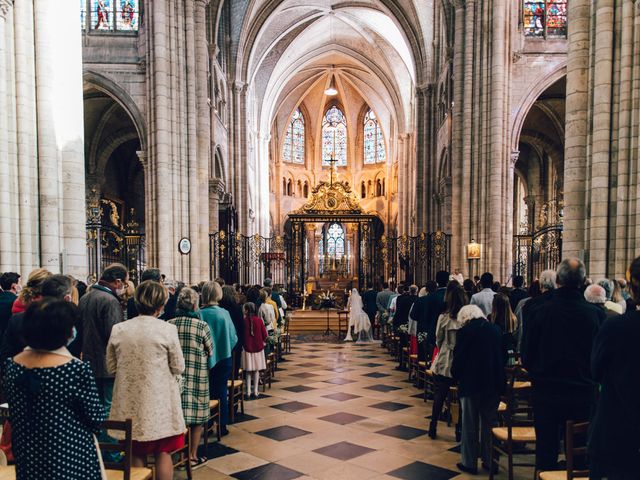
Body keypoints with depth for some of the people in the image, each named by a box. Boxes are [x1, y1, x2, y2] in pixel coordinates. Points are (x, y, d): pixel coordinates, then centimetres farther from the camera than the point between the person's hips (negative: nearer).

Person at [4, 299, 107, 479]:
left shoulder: (13, 365, -6)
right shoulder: (76, 369, -24)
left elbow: (16, 416, 7)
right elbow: (97, 419, -15)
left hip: (28, 459, 5)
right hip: (71, 459, -5)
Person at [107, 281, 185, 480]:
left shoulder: (118, 329, -3)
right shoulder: (167, 329, -12)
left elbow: (111, 368, 5)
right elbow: (178, 367, -6)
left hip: (130, 403, 3)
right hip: (159, 401, -3)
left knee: (137, 454, 16)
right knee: (163, 452, 11)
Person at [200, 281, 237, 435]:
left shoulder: (199, 314, -16)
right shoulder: (223, 313, -14)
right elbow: (233, 337, -7)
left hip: (204, 360, 0)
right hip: (223, 359, 0)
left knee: (206, 392, 16)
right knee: (221, 392, 12)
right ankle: (222, 427, 18)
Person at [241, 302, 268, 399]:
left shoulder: (243, 320, -11)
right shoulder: (259, 320, -6)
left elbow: (240, 334, -7)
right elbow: (265, 335, -3)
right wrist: (263, 342, 16)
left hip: (247, 347, -1)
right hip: (258, 347, 1)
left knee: (248, 371, 9)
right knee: (256, 370, 10)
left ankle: (248, 392, 9)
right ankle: (255, 391, 12)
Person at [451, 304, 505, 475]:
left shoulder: (464, 332, -9)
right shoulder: (495, 330, 3)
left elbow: (458, 358, -8)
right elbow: (502, 357, 10)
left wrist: (456, 376, 9)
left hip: (471, 384, -4)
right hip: (494, 384, 4)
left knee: (470, 425, 8)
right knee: (489, 423, 16)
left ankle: (469, 462, 15)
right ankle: (489, 461, 22)